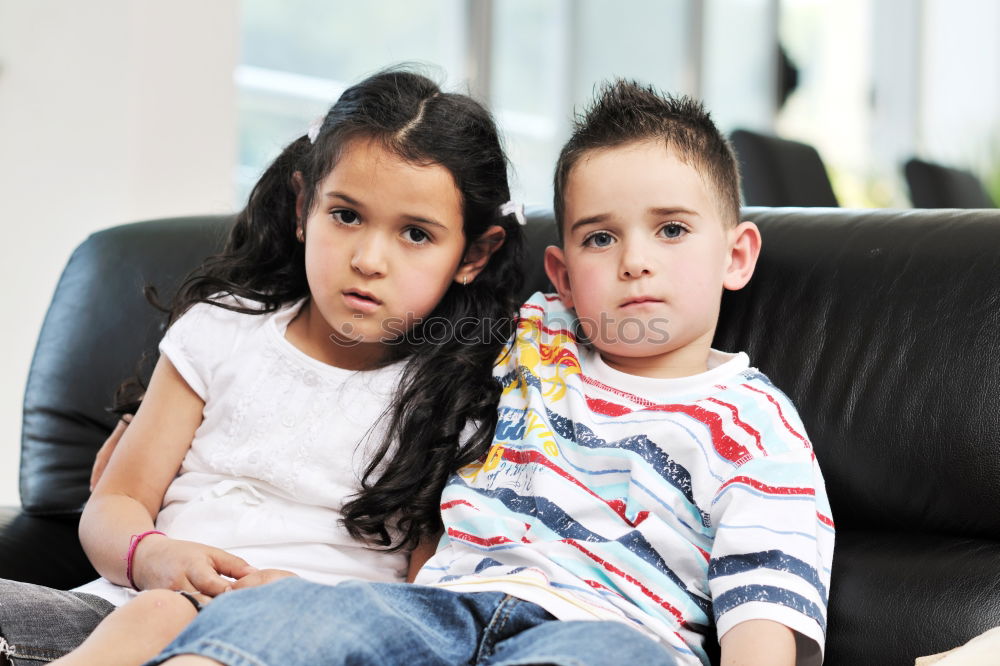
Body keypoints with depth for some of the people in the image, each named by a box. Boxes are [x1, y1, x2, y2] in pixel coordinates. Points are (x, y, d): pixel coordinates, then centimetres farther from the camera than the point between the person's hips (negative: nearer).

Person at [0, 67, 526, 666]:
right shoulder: (222, 332, 13)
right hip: (130, 604, 3)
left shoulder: (460, 407, 6)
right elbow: (115, 504, 12)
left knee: (168, 615, -36)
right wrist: (151, 555, -12)